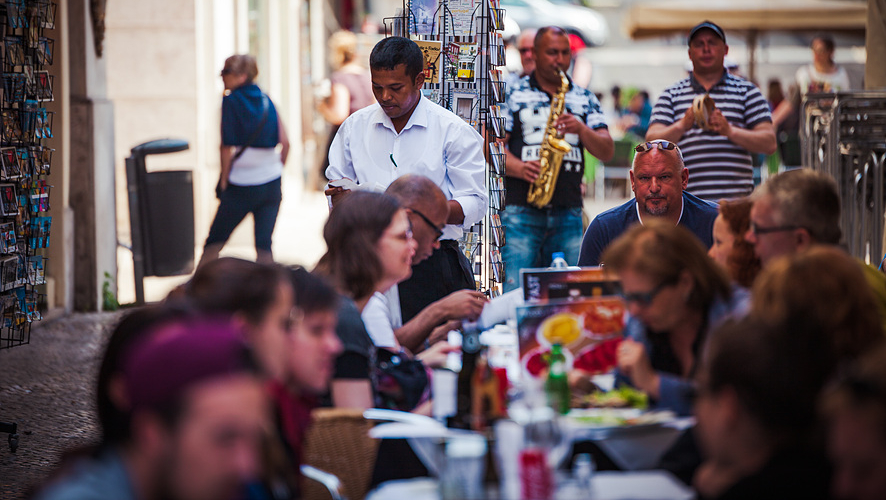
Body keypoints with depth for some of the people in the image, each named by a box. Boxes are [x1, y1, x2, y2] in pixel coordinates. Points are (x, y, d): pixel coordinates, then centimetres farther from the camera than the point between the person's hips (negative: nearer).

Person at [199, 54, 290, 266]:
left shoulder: (231, 101, -8)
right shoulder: (266, 100, 6)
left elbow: (227, 146, -12)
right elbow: (285, 142, 3)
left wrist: (224, 179, -3)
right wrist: (277, 169, 14)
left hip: (241, 185, -4)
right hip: (271, 183, 4)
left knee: (214, 241, 9)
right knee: (264, 244, 3)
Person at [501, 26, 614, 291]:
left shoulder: (585, 100, 16)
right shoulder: (513, 95, 7)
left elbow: (607, 152, 9)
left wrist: (582, 130, -9)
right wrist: (519, 168, -17)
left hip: (569, 212, 3)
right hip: (521, 209, -3)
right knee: (516, 291, -11)